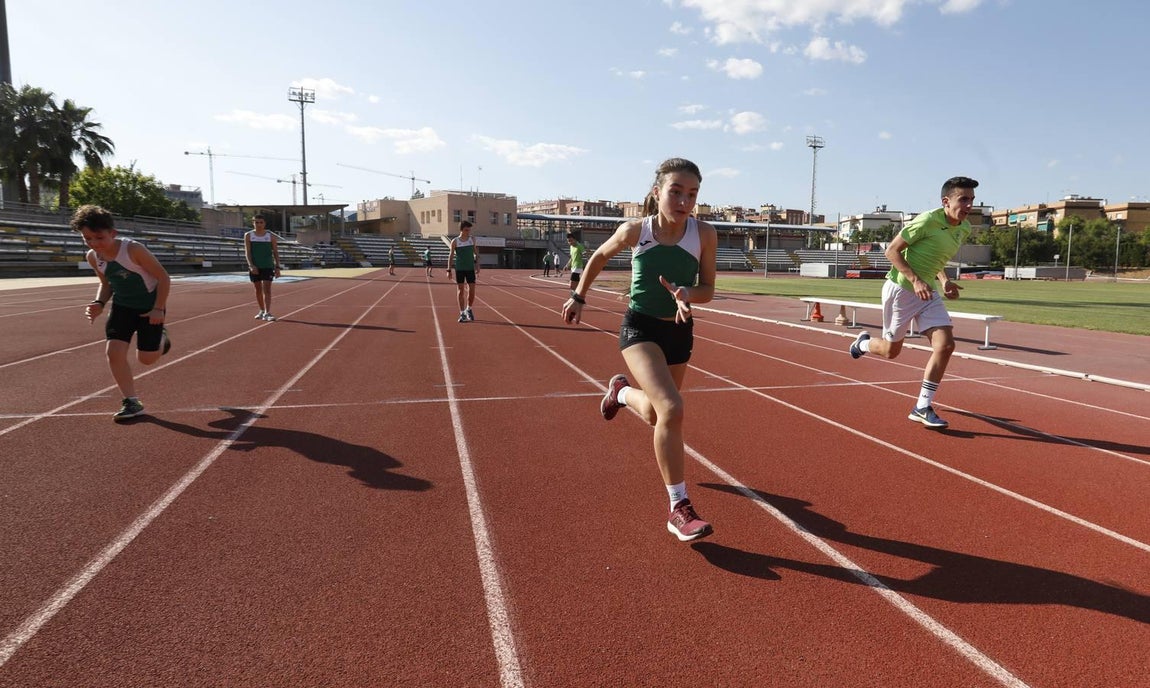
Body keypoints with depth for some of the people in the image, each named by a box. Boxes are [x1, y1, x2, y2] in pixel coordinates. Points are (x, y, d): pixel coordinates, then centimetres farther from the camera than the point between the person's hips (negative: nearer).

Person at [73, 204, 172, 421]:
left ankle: (160, 337, 39)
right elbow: (106, 283, 11)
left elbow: (163, 277, -20)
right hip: (122, 306, 5)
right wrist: (99, 303, -9)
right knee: (113, 351, -10)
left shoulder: (134, 250, -27)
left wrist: (159, 308, -22)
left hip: (149, 306, -5)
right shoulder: (93, 257, -8)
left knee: (146, 358, 2)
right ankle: (131, 402, 1)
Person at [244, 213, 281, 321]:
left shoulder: (271, 236, 2)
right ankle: (262, 311, 22)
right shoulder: (248, 235, 3)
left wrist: (277, 267, -2)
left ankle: (267, 313, -14)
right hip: (254, 267, 2)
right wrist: (251, 265, -15)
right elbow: (247, 252, -2)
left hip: (268, 266, -2)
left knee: (267, 289, -9)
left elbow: (275, 252, 4)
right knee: (258, 289, 10)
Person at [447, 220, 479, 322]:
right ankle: (462, 313, 8)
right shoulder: (455, 241, -2)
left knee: (472, 290, 0)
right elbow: (451, 255, 0)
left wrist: (477, 264, 2)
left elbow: (475, 253, 12)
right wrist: (449, 270, -5)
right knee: (460, 291, 2)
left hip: (470, 268, 2)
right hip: (459, 269, -2)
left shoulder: (472, 240, 4)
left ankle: (469, 309, 23)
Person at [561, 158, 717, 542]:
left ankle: (622, 391, 56)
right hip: (640, 328, -4)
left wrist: (686, 293, -25)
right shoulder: (635, 230, -13)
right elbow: (600, 257, 7)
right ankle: (679, 509, -12)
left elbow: (708, 289, -3)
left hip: (679, 331, 4)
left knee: (656, 414, 20)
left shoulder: (704, 234, -11)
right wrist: (579, 296, 10)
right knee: (670, 409, -25)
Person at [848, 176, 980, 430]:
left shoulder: (965, 229, 4)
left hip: (928, 292, 7)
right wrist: (915, 281, -26)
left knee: (945, 345, -10)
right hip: (900, 289, -6)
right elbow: (892, 251, -16)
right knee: (891, 350, 6)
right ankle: (863, 343, 43)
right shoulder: (927, 221, -19)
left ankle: (922, 407, -1)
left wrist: (944, 280, 2)